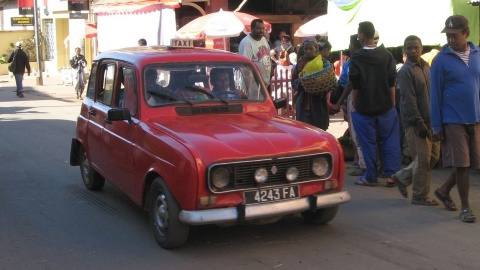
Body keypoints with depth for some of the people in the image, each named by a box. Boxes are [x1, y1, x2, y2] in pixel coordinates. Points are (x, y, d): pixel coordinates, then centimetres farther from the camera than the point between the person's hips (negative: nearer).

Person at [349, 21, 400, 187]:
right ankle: (391, 175, 5)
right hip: (385, 106, 3)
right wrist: (392, 102, 11)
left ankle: (371, 177, 9)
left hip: (364, 108, -3)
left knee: (369, 143, 4)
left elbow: (355, 86, -7)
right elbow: (391, 82, 4)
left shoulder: (356, 58, -7)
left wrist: (355, 106, 1)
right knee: (389, 141, 7)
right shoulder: (387, 55, 2)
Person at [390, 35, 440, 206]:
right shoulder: (406, 71, -11)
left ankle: (402, 177, 27)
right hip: (415, 122, -8)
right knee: (423, 159, -5)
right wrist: (419, 123, -20)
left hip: (429, 120, 8)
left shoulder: (426, 67, 14)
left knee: (434, 155, 12)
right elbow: (409, 99, -16)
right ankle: (420, 196, 9)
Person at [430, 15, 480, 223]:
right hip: (453, 120, -4)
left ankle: (444, 190, 32)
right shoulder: (441, 60, -6)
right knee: (461, 164, 0)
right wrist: (436, 126, -7)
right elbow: (435, 94, -5)